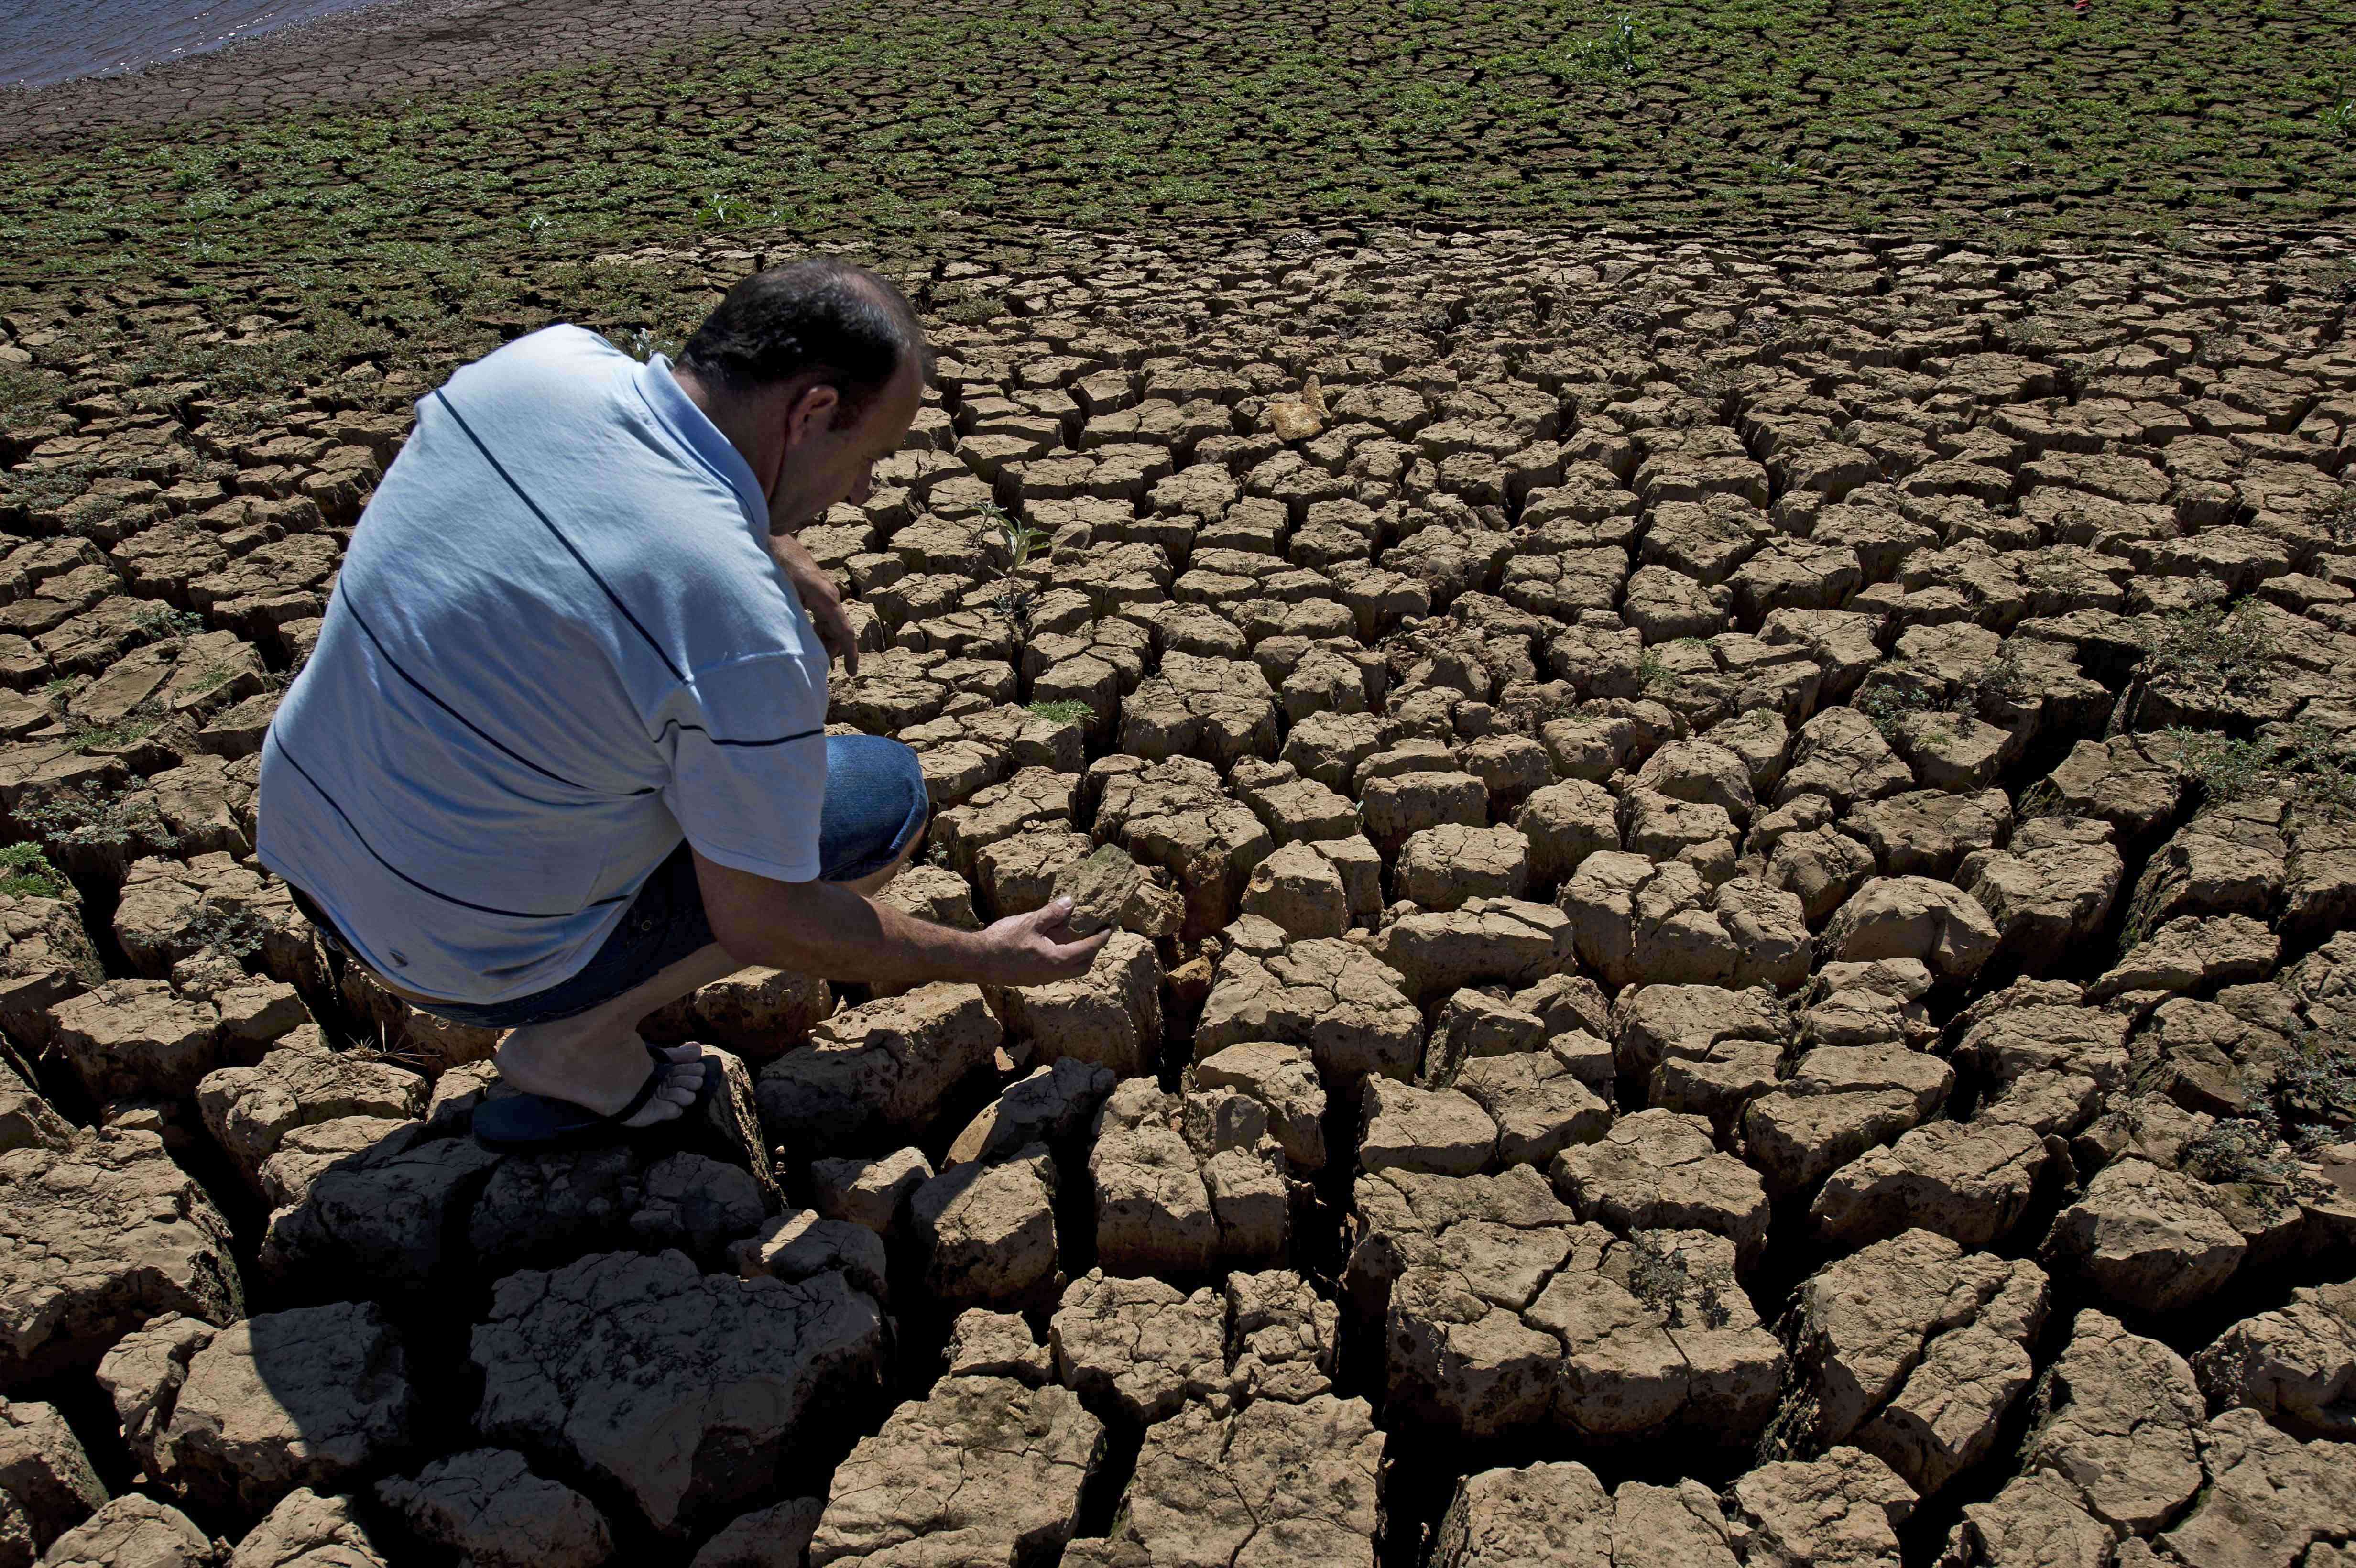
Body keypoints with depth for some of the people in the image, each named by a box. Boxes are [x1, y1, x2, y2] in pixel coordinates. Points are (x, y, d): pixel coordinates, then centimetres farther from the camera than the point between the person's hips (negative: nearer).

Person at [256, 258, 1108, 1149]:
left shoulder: (539, 358, -10)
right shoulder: (743, 627, -30)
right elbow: (763, 923, -17)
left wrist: (779, 555, 11)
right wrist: (986, 960, -4)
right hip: (464, 959, -7)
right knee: (886, 795, 1)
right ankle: (576, 1043, 3)